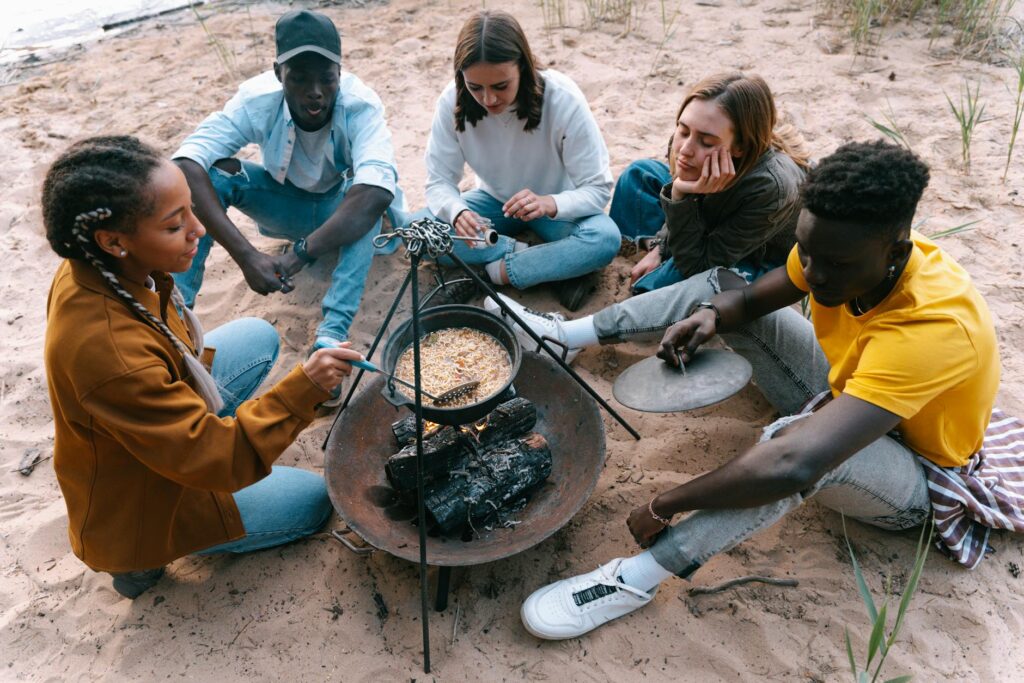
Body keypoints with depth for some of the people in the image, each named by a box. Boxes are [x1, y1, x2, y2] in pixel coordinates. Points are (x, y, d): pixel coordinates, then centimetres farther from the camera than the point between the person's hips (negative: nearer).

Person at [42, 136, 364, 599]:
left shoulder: (101, 269, -16)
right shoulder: (109, 353, -42)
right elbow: (216, 462, -35)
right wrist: (302, 390, -41)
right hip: (135, 507, -7)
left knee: (257, 336, 8)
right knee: (313, 501, 5)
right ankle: (145, 557, 8)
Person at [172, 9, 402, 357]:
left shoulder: (361, 105, -30)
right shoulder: (257, 99, -25)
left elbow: (378, 190, -47)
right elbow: (186, 164, -36)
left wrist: (299, 254, -51)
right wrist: (247, 256, -48)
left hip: (343, 211, -2)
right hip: (287, 205, 2)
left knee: (368, 198, -36)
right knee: (212, 171, -25)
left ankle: (333, 333, -42)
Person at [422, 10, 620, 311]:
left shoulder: (563, 99, -27)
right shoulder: (452, 101, -21)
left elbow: (597, 188, -22)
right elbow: (439, 182, -15)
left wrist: (550, 204, -44)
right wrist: (457, 213, -39)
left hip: (555, 206, -3)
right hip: (495, 201, 3)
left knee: (605, 239, -33)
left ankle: (493, 272, -22)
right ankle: (557, 266, -23)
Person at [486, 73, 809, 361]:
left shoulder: (771, 187, -39)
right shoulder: (689, 148, -23)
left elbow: (698, 264, -31)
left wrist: (680, 198, -42)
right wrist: (659, 249, -2)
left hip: (762, 262, -6)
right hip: (712, 233, 7)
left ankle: (565, 336, -39)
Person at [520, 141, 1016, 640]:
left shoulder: (933, 328, -42)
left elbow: (794, 464, -52)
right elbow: (749, 300, -5)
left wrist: (663, 506, -43)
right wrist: (710, 315, -31)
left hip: (913, 481, -7)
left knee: (798, 439, -45)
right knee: (722, 287, -2)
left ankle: (637, 579, -36)